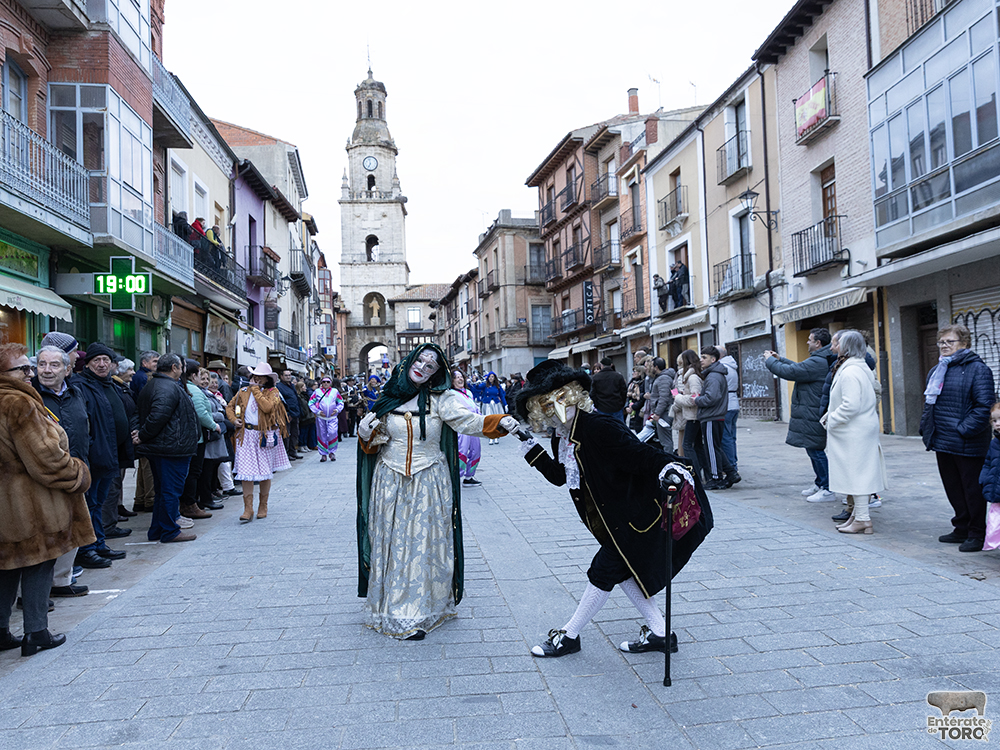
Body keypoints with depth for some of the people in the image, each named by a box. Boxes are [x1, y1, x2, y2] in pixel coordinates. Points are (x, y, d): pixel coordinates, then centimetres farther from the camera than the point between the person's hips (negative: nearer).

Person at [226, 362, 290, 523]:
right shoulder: (243, 392, 10)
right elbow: (230, 407, 21)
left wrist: (256, 390, -12)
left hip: (265, 436, -2)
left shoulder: (273, 392, 0)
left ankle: (263, 507, 21)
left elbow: (268, 407, -19)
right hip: (246, 435, 2)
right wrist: (234, 419, 2)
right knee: (246, 472, -4)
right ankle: (248, 509, 0)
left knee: (265, 473, 7)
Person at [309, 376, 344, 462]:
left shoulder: (335, 391, 9)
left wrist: (337, 410, -4)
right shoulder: (317, 391, 6)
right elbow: (311, 403, 5)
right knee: (322, 435, 2)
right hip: (321, 417, 0)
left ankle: (332, 452, 4)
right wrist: (317, 411, -6)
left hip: (332, 417, 0)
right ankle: (323, 454, 12)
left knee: (332, 433, -13)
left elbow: (341, 402, 14)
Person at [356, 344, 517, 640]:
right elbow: (374, 444, 12)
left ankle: (419, 613, 14)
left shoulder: (441, 399, -4)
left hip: (428, 483, -2)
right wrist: (366, 434, -10)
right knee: (392, 544, 7)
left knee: (424, 543, 2)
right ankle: (392, 607, 21)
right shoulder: (389, 398, 5)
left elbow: (469, 422, -19)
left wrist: (500, 423, -36)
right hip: (390, 482, 2)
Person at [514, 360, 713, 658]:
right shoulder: (561, 437, 2)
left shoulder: (598, 427, -27)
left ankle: (569, 636, 17)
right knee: (622, 571, 16)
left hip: (634, 516, -9)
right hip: (613, 518, 9)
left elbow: (638, 453, -32)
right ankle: (659, 633, 31)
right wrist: (532, 450, 6)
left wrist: (665, 467, -50)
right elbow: (559, 476, 13)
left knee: (603, 572, 1)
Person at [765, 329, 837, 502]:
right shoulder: (821, 360, 14)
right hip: (811, 413, 11)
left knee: (815, 449, -6)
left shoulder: (816, 362, -21)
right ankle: (819, 484, 29)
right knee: (814, 449, 18)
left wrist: (770, 360, -5)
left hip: (812, 415, -11)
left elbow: (789, 372, -20)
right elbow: (799, 367, 28)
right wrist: (779, 359, 27)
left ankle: (827, 490, -2)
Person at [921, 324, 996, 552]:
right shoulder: (936, 371, 15)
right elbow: (929, 403, 22)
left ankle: (977, 535, 13)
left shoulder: (978, 369, -9)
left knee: (972, 490, 2)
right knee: (953, 488, 16)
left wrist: (964, 430, -20)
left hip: (967, 445, -8)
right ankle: (962, 528, 29)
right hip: (942, 443, 8)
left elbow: (984, 405, -16)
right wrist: (926, 428, 10)